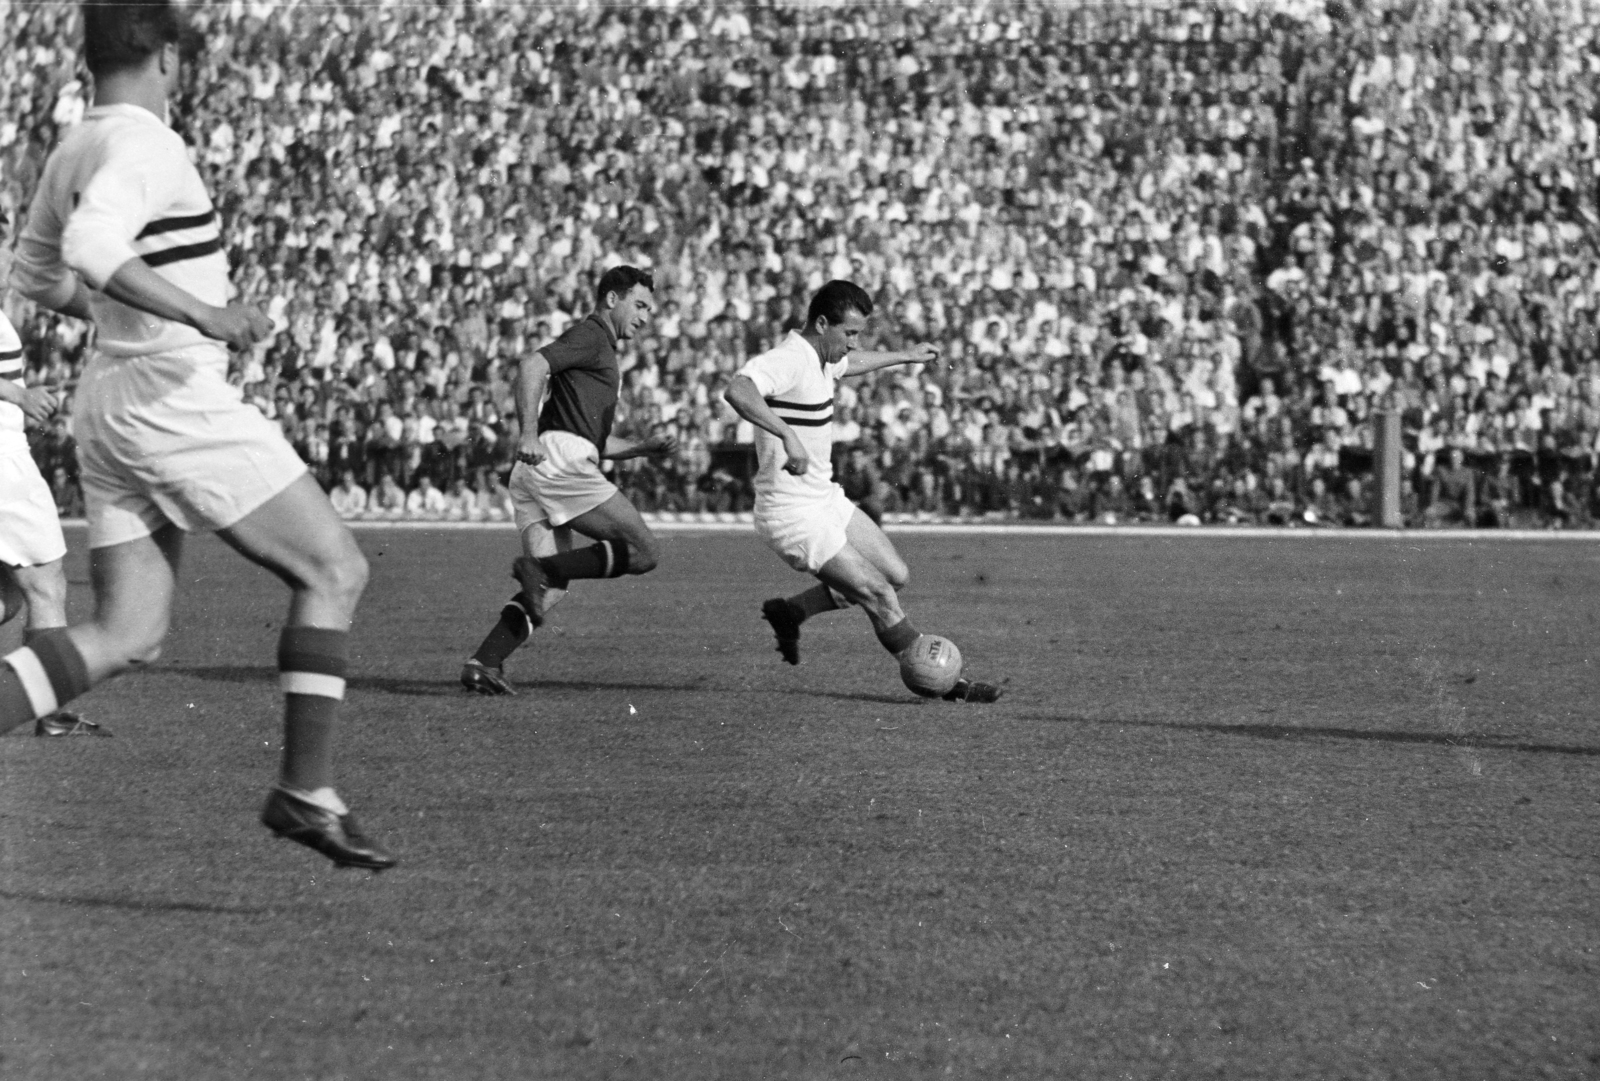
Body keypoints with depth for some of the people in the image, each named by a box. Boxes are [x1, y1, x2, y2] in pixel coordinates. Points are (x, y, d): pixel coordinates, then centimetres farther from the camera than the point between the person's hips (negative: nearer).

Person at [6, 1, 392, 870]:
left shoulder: (73, 150, 14)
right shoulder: (142, 144, -14)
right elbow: (89, 246, -32)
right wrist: (203, 314, -31)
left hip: (111, 402, 9)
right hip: (175, 398, -9)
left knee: (127, 637, 6)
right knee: (333, 571, 2)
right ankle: (306, 792, -2)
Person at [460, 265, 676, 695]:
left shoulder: (601, 352, 32)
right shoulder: (589, 336, 1)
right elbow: (534, 366, -17)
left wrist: (646, 447, 24)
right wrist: (529, 432, -27)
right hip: (559, 460, -10)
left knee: (552, 590, 6)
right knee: (642, 551, -10)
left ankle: (483, 663, -8)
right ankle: (541, 568, -20)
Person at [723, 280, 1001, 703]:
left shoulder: (819, 355, 7)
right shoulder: (788, 360, -23)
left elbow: (847, 363, 34)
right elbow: (737, 391, -43)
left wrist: (904, 357, 44)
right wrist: (788, 436, -51)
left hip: (824, 497, 10)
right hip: (792, 513, -10)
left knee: (895, 575, 12)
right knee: (880, 596, -8)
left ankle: (789, 612, 24)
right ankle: (946, 683, 2)